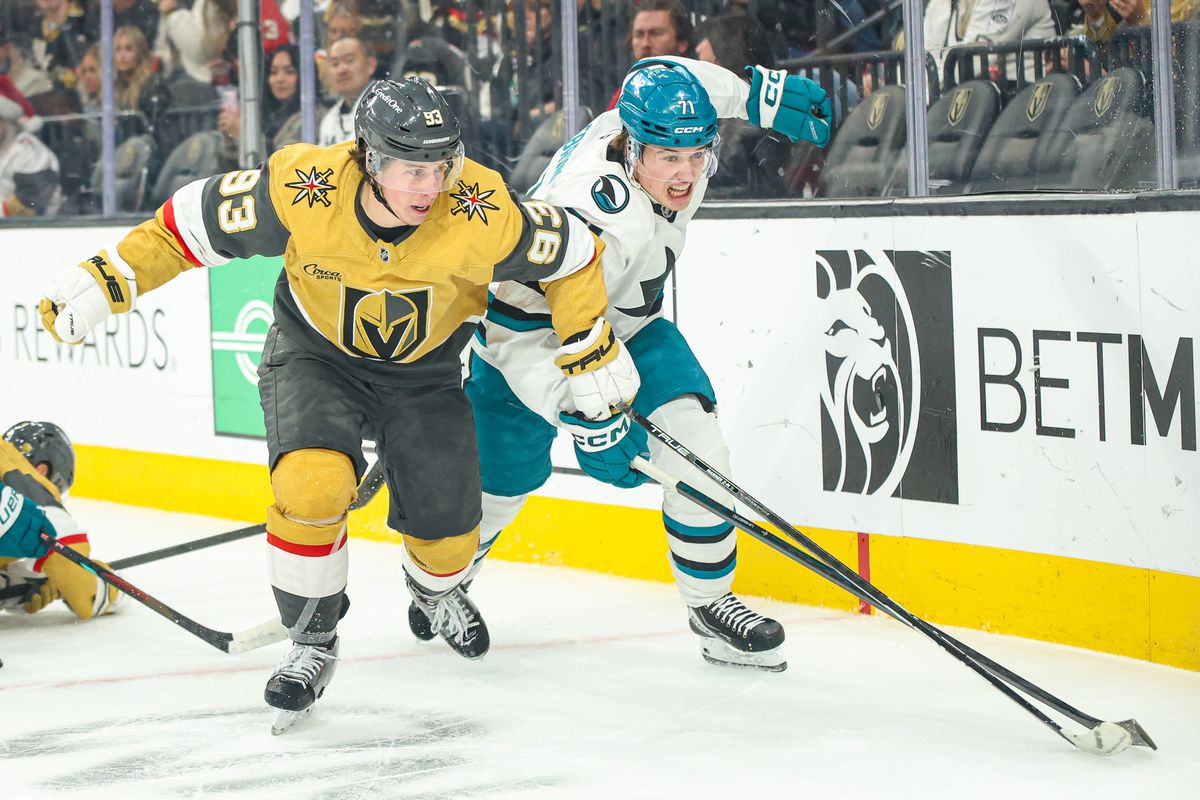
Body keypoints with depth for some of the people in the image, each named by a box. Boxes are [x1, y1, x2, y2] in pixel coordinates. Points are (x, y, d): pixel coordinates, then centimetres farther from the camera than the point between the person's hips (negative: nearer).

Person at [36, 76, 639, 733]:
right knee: (313, 483, -26)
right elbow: (196, 220, -17)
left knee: (447, 526, 0)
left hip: (425, 371, 1)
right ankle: (312, 642, -2)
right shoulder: (302, 191, -32)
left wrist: (593, 351, -8)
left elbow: (573, 255, -13)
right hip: (316, 356, -1)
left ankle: (433, 586, 40)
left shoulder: (479, 215, -31)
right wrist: (105, 281, -19)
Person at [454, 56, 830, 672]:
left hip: (621, 321, 6)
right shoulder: (594, 221, -43)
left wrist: (759, 94, 3)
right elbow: (518, 334, -40)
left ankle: (710, 603, 2)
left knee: (695, 436, -12)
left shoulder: (656, 119, -22)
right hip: (525, 332, -6)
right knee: (501, 483, 9)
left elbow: (668, 74, 4)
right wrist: (582, 417, -47)